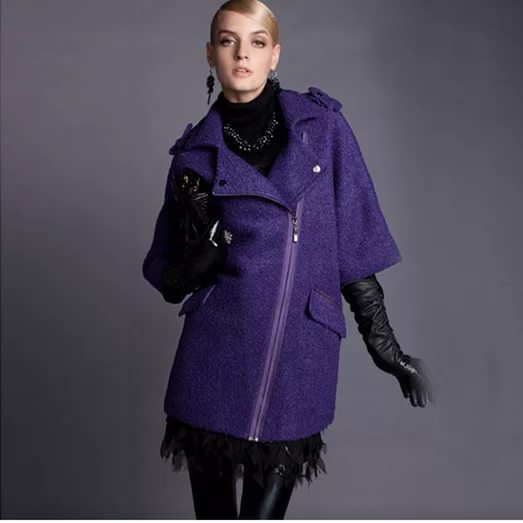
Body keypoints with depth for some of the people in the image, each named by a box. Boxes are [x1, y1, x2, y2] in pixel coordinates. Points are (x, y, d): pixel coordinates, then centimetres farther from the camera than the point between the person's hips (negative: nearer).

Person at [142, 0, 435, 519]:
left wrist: (384, 346, 4)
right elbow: (163, 270, 10)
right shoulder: (197, 150, 4)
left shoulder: (323, 126, 3)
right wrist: (194, 265, -13)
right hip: (216, 360, 1)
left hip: (300, 359, 0)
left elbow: (356, 240, 5)